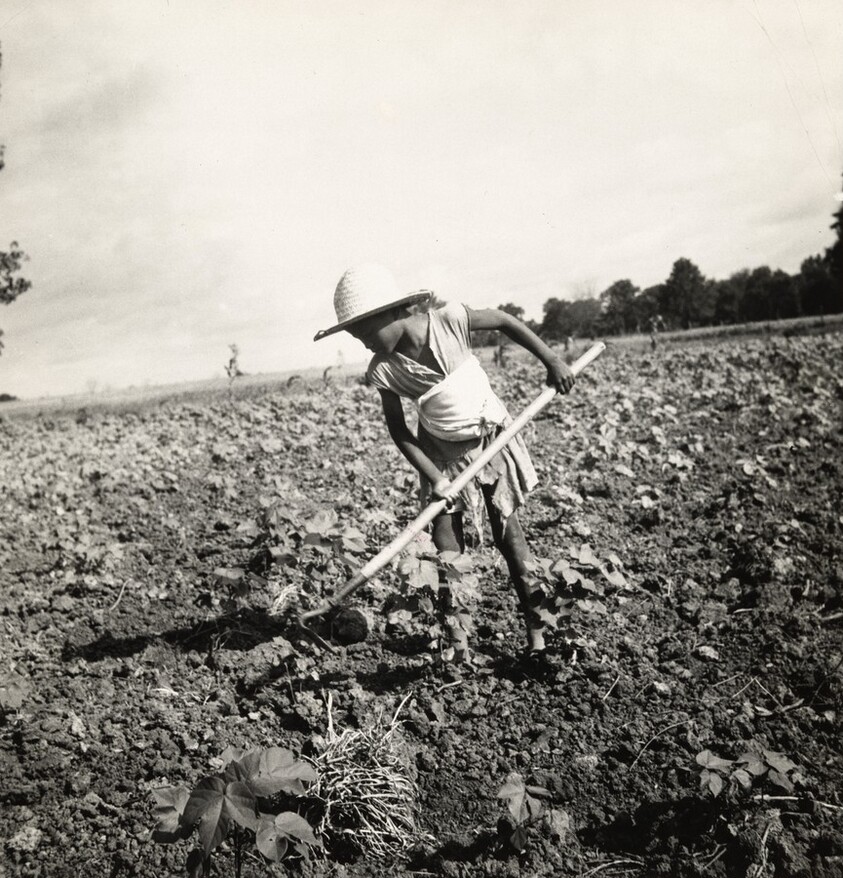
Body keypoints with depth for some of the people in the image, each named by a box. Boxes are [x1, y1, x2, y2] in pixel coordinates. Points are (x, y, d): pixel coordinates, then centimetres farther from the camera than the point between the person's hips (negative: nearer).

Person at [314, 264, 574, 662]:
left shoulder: (451, 321, -23)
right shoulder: (383, 370, -18)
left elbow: (503, 320, -9)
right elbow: (398, 428, -9)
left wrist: (551, 361, -9)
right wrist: (432, 477, -15)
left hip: (492, 438, -1)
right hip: (442, 453, 1)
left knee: (507, 530, 5)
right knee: (446, 538, -2)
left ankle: (536, 625, 17)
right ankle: (456, 635, 9)